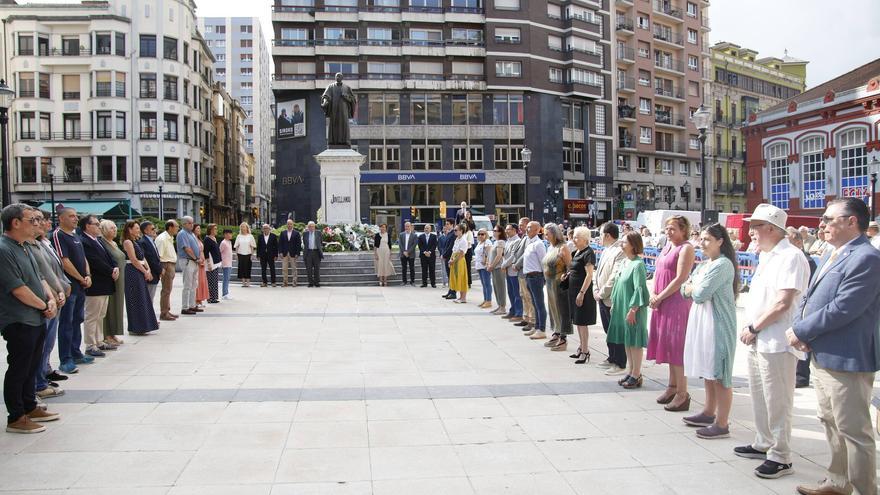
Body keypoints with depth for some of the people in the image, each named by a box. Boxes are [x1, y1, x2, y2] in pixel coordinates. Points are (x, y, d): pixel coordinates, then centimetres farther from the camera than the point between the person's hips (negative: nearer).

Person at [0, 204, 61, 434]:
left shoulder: (23, 248, 13)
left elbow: (39, 278, 18)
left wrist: (51, 299, 0)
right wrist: (45, 306, -10)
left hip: (37, 320, 9)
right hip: (19, 322, -9)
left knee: (31, 367, 18)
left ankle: (30, 408, 30)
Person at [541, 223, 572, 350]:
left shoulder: (562, 248, -12)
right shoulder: (550, 248, 13)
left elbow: (569, 266, -15)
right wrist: (546, 280, 11)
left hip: (560, 284, -8)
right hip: (550, 283, 8)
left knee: (562, 310, -2)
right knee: (553, 309, 14)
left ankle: (563, 339, 4)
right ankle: (556, 335, 25)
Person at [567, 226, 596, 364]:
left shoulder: (588, 253, -15)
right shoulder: (577, 252, 12)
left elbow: (589, 275, -20)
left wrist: (582, 293, -23)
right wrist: (567, 274, 4)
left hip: (582, 292, -9)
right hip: (573, 290, 9)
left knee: (582, 322, -4)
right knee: (578, 321, 15)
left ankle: (585, 352, 3)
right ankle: (582, 348, 26)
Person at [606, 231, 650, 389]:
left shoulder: (638, 264, -16)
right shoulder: (624, 262, 10)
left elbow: (639, 289, -19)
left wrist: (632, 310, -20)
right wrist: (614, 303, 17)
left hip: (632, 310, -9)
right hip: (621, 308, 9)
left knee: (634, 342, -1)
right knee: (626, 342, 15)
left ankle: (636, 375, 8)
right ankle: (630, 372, 24)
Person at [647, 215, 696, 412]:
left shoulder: (686, 248, -10)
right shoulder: (667, 247, 16)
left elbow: (680, 279, -17)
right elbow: (658, 272, 17)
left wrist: (660, 297, -13)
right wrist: (653, 295, 2)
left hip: (677, 302, -8)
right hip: (662, 303, 9)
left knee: (676, 345, -7)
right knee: (667, 344, 13)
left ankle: (682, 394, -3)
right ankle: (672, 386, 23)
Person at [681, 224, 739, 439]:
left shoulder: (723, 264, -14)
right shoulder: (703, 264, 16)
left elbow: (700, 294, -19)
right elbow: (685, 291, 13)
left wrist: (693, 287, 1)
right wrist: (695, 288, -7)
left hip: (718, 323, -9)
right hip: (701, 321, 9)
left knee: (719, 374, -5)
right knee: (707, 371, 17)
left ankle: (722, 424, -1)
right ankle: (709, 413, 29)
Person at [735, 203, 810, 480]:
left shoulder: (790, 257, -16)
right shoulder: (767, 256, 15)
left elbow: (782, 303, -21)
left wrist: (753, 328, -13)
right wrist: (750, 329, 8)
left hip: (776, 343, -10)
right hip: (757, 341, 10)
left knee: (777, 402, -2)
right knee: (760, 397, 19)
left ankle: (780, 457, 7)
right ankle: (763, 444, 32)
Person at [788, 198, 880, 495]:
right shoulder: (833, 256, 15)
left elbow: (842, 309, -25)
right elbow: (809, 297, 16)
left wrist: (801, 331, -15)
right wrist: (800, 328, -3)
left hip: (846, 360, -10)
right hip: (822, 357, 10)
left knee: (853, 431, -2)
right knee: (832, 425, 20)